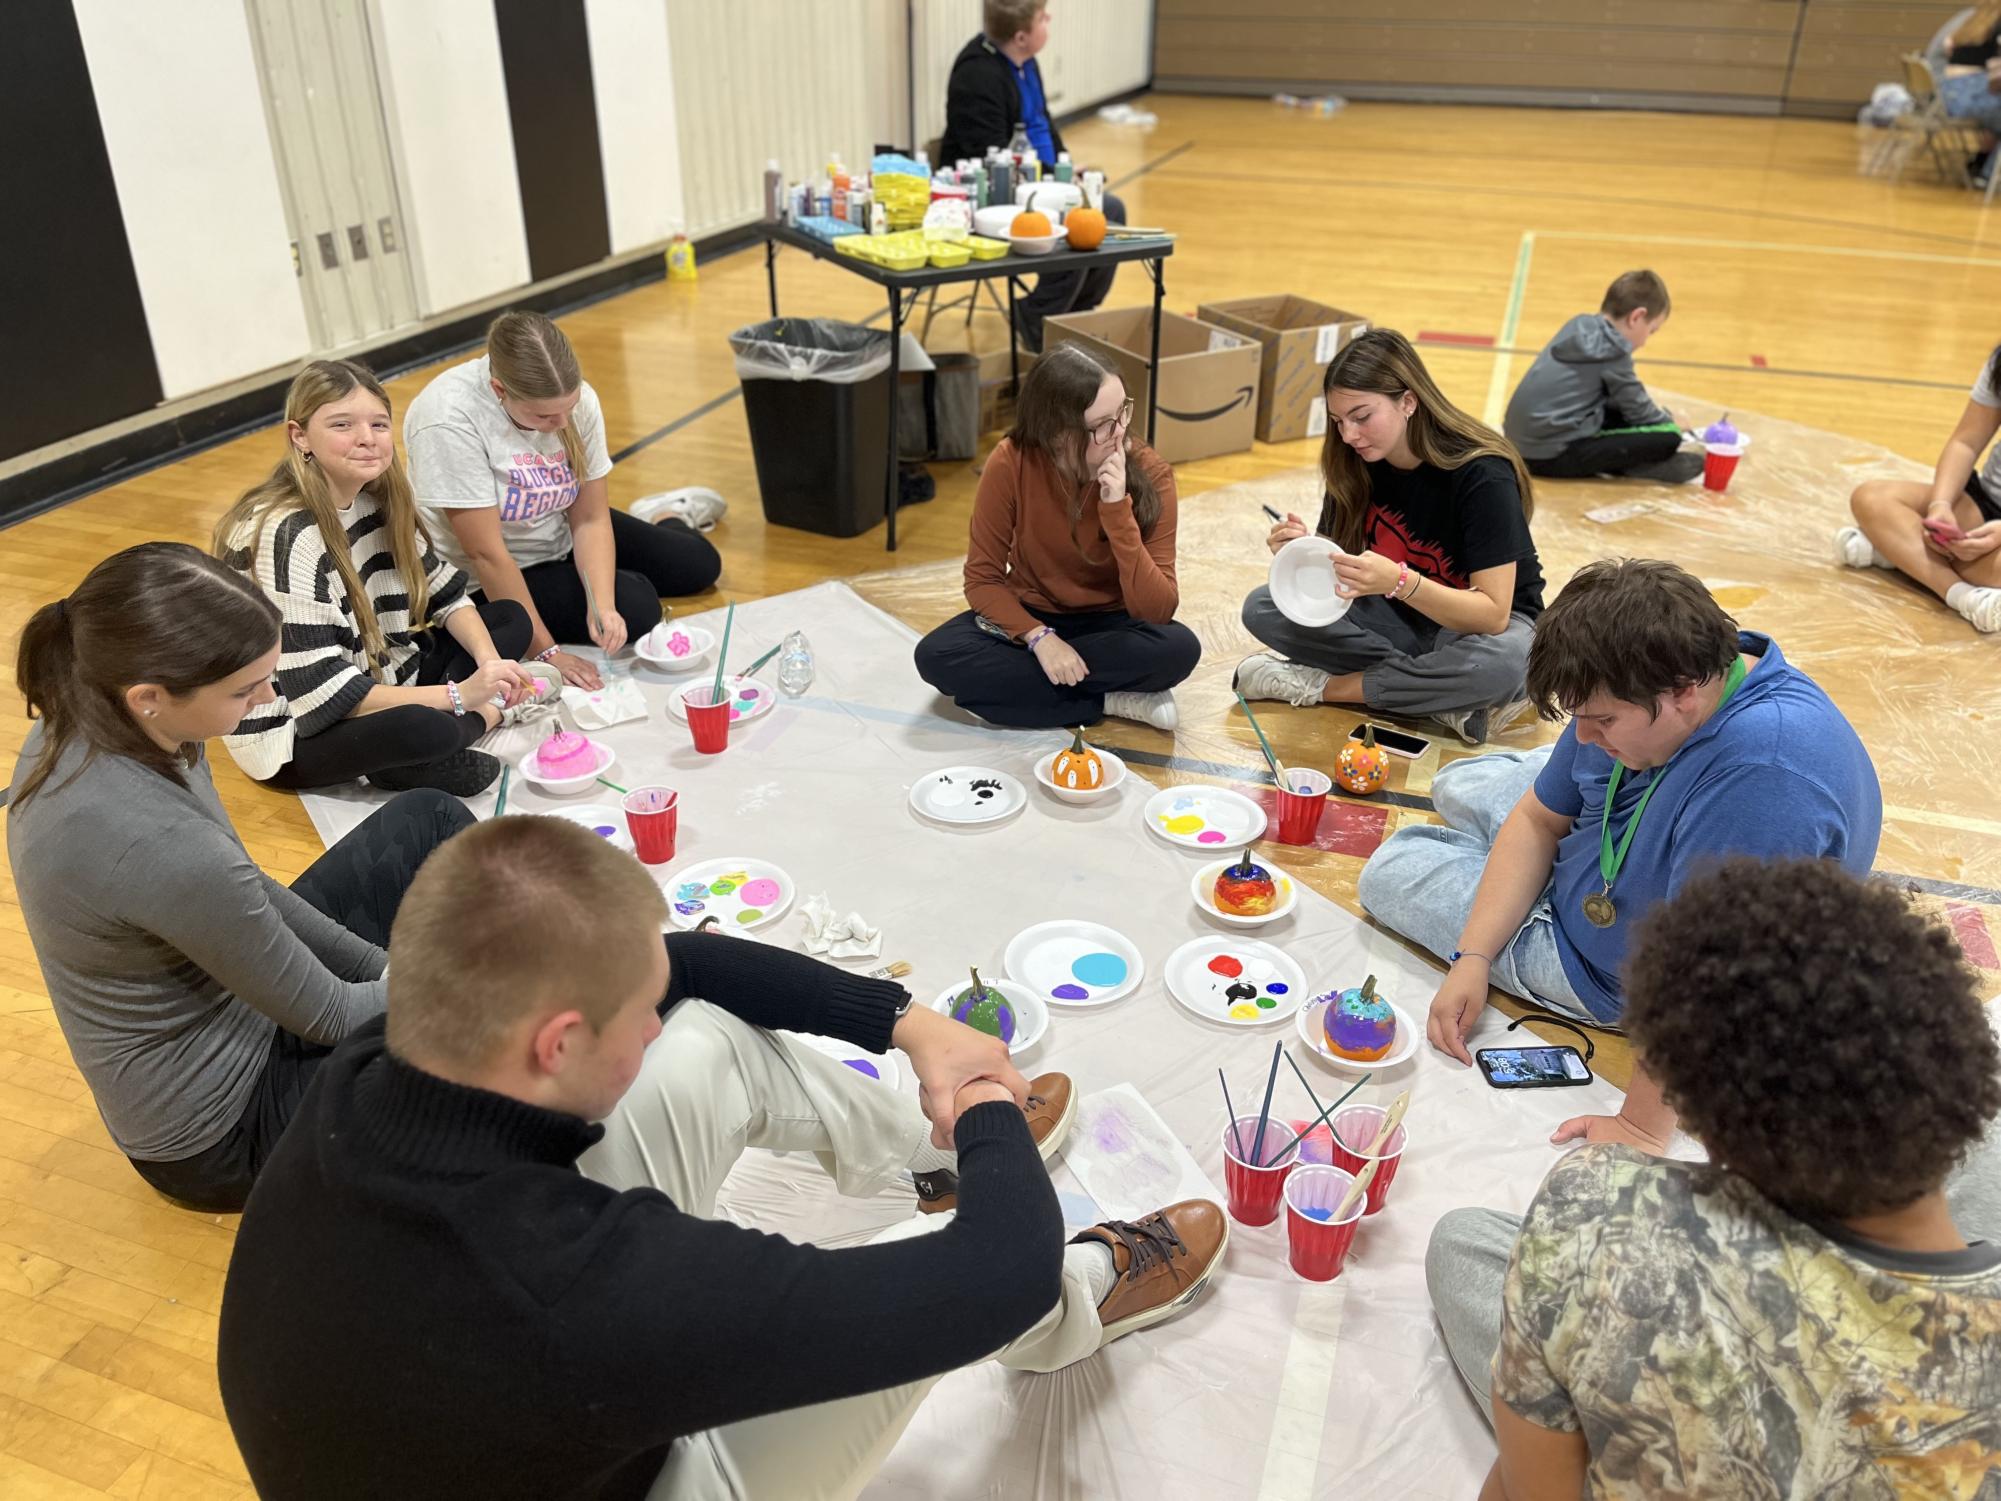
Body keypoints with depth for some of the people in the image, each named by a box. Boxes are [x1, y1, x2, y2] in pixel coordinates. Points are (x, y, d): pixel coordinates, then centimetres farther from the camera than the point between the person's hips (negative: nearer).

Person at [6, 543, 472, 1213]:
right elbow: (326, 1016, -23)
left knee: (425, 819, 4)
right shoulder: (156, 844, -38)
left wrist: (389, 964, 1)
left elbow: (244, 889, 2)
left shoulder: (82, 725, -12)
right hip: (217, 1136, -8)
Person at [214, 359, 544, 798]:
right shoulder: (285, 536, -24)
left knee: (510, 619, 6)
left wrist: (490, 662, -12)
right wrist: (458, 696, -28)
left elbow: (444, 592, 8)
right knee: (424, 729, -38)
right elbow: (319, 692, -28)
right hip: (292, 734, -9)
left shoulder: (378, 498, -1)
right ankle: (487, 715, -7)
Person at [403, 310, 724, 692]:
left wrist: (601, 604, -29)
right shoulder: (449, 420, -35)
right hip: (485, 582, -5)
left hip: (563, 537, 5)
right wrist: (545, 653, -28)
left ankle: (664, 518, 40)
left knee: (700, 564, 5)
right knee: (635, 609, -19)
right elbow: (487, 554, -31)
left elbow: (589, 520, -13)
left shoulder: (576, 397, -18)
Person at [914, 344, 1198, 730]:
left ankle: (1019, 677, -19)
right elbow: (982, 579, -12)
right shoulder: (1011, 463, -21)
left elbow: (1158, 611, -24)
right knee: (936, 657, -26)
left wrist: (1118, 510, -34)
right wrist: (1038, 636, -29)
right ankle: (1113, 700, -20)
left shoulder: (1150, 473, -22)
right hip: (1030, 616, 2)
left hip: (1110, 624, -1)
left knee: (1180, 648, -32)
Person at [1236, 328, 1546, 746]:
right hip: (1400, 616, 4)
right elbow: (1332, 576, -6)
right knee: (1263, 607, -17)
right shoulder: (1355, 467, -9)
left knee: (1500, 664, -41)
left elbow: (1493, 614, -28)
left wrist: (1398, 581, -43)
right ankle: (1441, 695, -20)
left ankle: (1321, 686, -20)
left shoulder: (1482, 475, -24)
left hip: (1488, 623, -4)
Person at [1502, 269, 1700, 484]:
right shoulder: (1611, 350, -10)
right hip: (1550, 454, -9)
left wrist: (1650, 409, 25)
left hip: (1522, 442, 9)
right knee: (1667, 437, -11)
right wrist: (1665, 417, 21)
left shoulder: (1580, 325, 13)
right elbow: (1641, 414, 2)